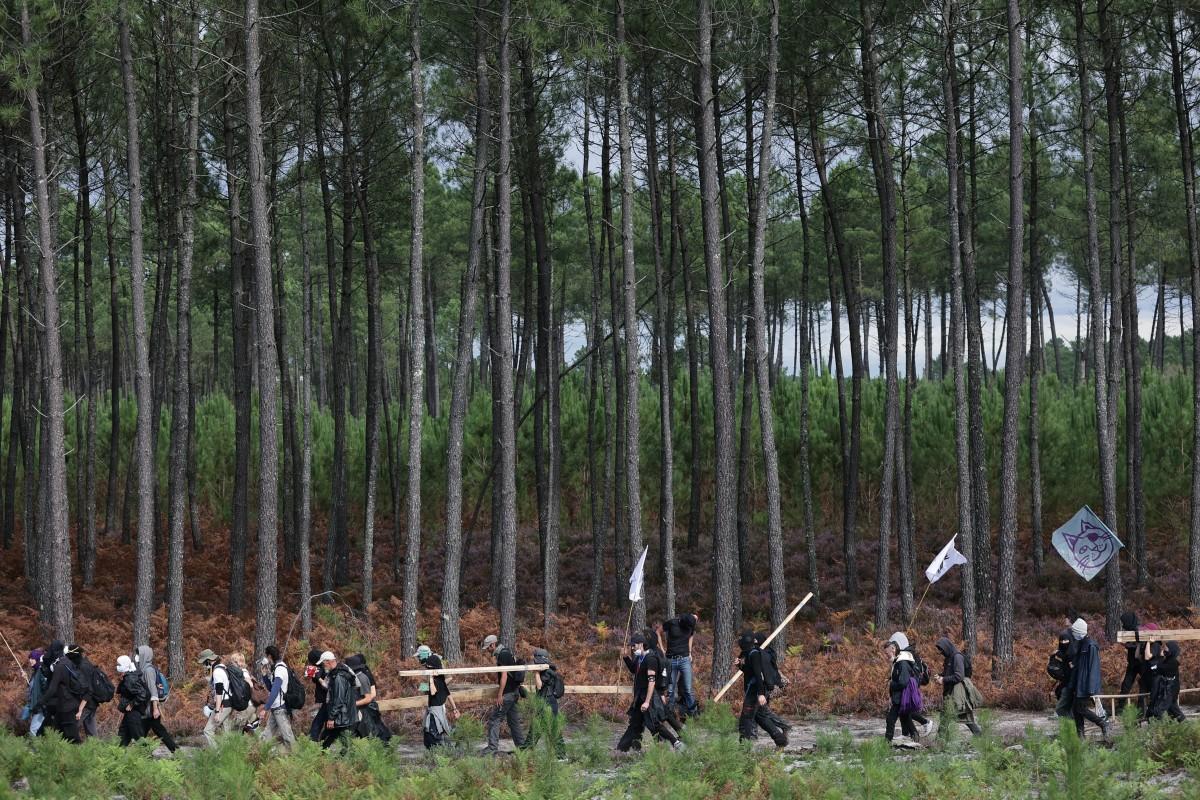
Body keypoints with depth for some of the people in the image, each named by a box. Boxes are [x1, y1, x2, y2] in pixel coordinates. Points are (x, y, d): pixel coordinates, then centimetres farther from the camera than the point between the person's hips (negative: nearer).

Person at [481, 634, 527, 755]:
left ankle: (493, 747, -10)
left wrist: (500, 695, -23)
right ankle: (521, 744, 18)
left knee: (494, 719, -8)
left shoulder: (503, 655, -17)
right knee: (513, 719, 15)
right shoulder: (507, 652, 14)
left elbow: (504, 676, -22)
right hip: (514, 692, 10)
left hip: (507, 693, -10)